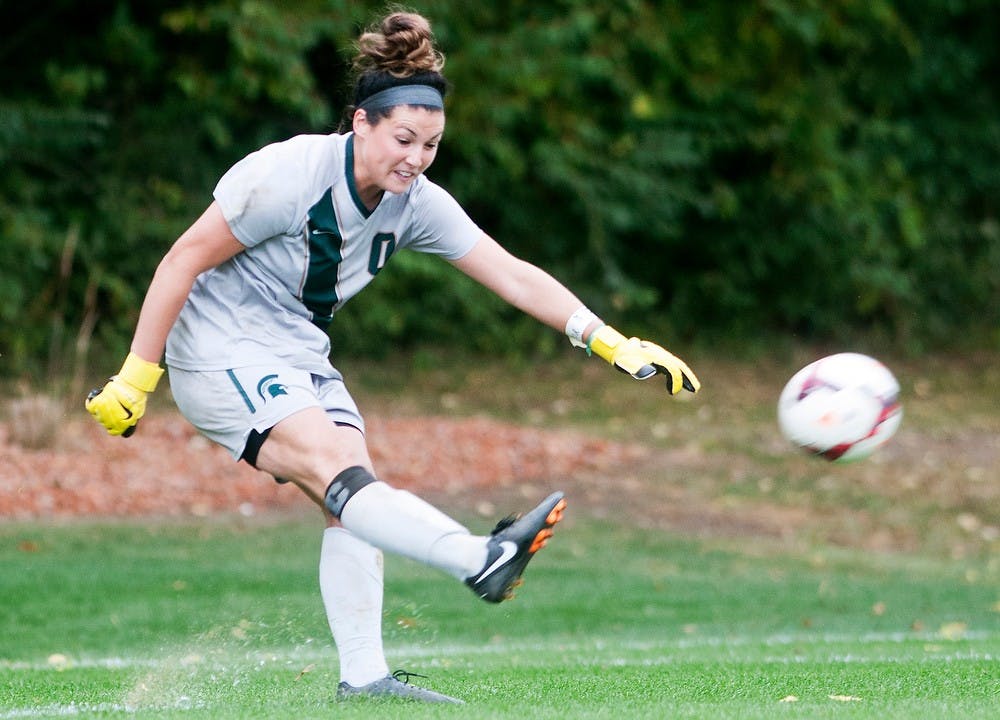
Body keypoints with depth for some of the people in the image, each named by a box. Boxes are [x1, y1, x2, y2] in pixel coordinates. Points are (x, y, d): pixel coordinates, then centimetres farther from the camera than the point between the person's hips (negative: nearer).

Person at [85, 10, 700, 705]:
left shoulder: (416, 204, -4)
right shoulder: (290, 175, -23)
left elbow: (512, 275, -5)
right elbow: (183, 262, -18)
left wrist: (607, 340, -15)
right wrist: (135, 378, -17)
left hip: (299, 356, 8)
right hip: (220, 353, -8)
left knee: (352, 501, -5)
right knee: (339, 469, -25)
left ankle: (363, 677, -1)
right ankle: (484, 559, -45)